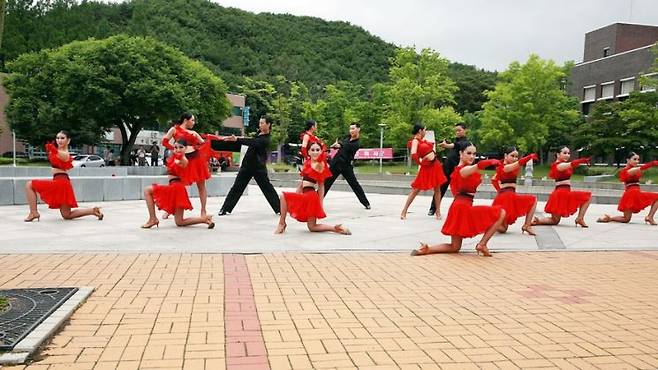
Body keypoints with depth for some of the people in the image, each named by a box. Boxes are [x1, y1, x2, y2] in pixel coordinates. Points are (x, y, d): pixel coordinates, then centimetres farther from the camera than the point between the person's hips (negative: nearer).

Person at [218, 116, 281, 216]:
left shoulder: (265, 140, -18)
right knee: (237, 187, 5)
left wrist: (237, 139, -38)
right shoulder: (259, 133, 5)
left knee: (268, 188, 1)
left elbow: (252, 142, -31)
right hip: (247, 165, 7)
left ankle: (279, 209, 13)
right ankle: (225, 209, 9)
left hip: (258, 167, -7)